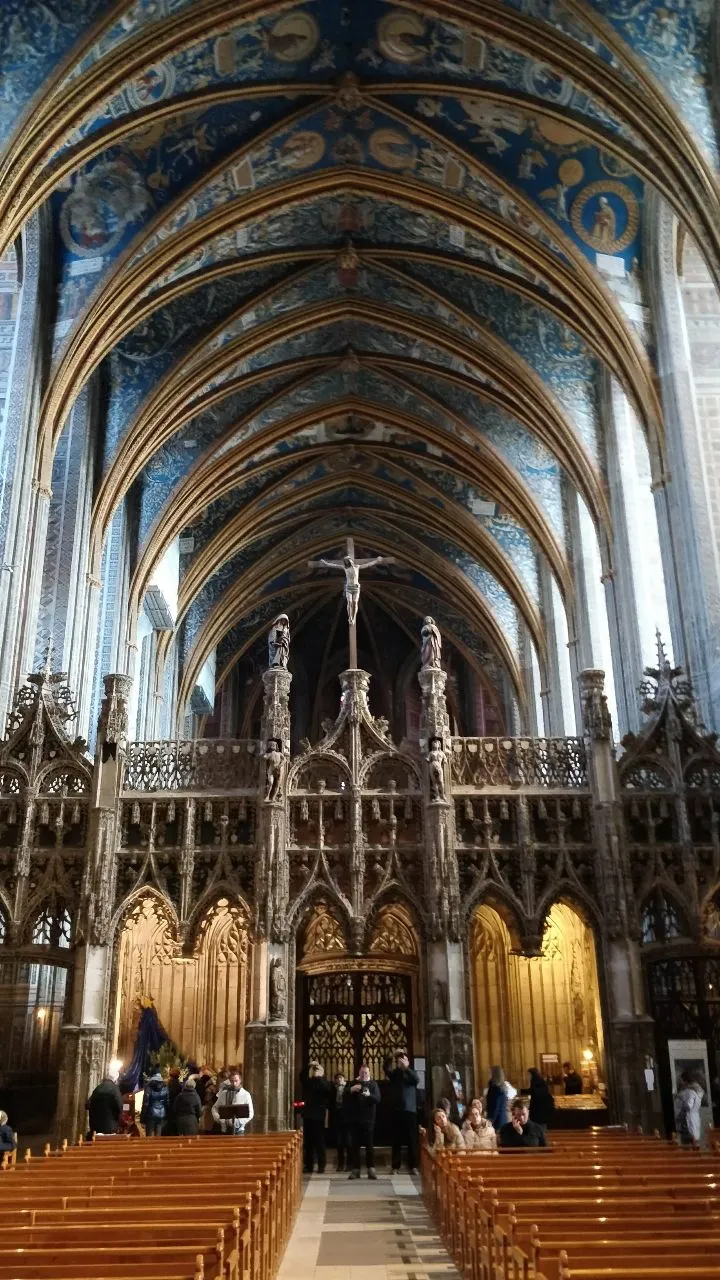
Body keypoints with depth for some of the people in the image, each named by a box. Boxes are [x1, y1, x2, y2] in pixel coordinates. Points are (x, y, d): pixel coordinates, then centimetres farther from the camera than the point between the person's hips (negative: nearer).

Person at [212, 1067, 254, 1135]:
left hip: (238, 1130, -3)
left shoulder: (245, 1095, -2)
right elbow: (215, 1108, 11)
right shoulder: (224, 1093, 8)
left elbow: (250, 1113, -3)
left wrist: (238, 1122, -16)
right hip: (224, 1130, 3)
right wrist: (218, 1118, -8)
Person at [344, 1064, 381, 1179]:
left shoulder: (373, 1084, 4)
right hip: (354, 1119, 2)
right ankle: (355, 1169, 7)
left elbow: (378, 1098, -9)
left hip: (368, 1119, -2)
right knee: (355, 1145, 3)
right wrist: (351, 1090, -21)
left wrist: (369, 1095, -29)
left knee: (369, 1144, -2)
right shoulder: (353, 1083, 9)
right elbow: (344, 1096, -2)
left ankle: (371, 1169, 1)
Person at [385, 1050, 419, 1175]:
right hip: (397, 1111, 0)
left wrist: (407, 1068, -22)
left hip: (410, 1110, 0)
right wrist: (394, 1055, -20)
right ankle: (395, 1166, 4)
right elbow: (386, 1068, -13)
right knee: (397, 1140, 1)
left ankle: (413, 1166, 4)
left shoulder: (411, 1073, 9)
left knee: (412, 1139, 0)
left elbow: (417, 1080, -13)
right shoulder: (394, 1073, 8)